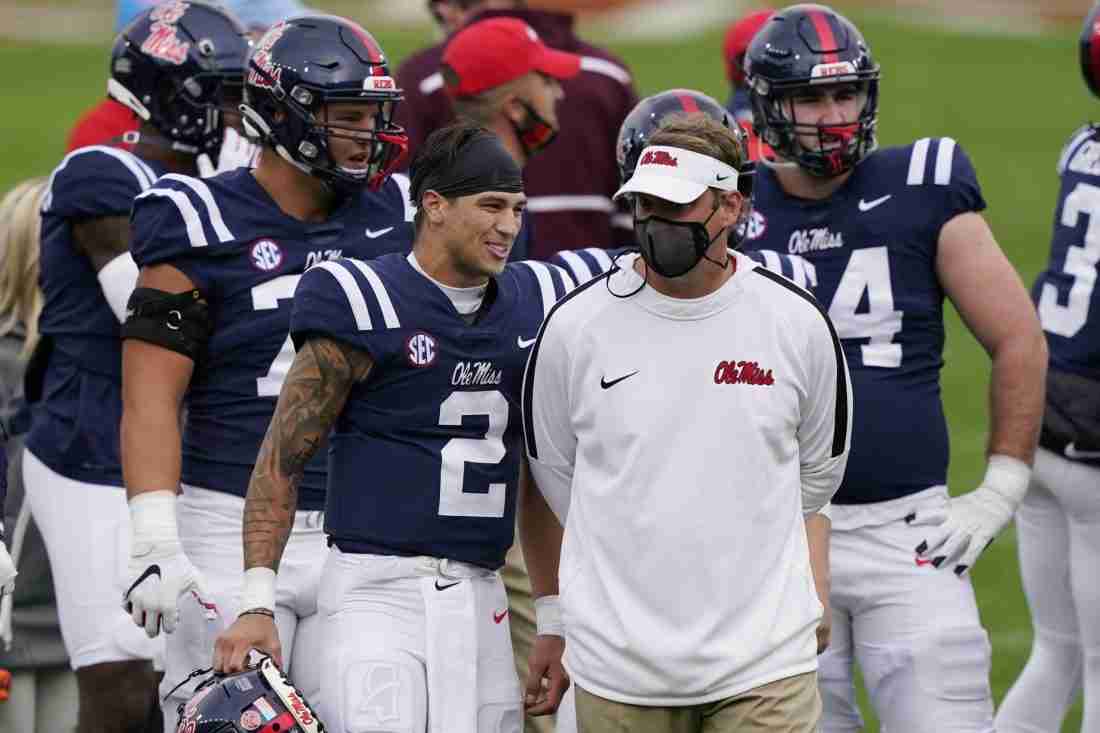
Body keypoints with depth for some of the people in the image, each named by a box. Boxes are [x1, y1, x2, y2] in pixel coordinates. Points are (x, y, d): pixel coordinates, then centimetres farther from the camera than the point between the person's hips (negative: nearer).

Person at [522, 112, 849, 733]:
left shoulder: (797, 322, 1)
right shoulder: (577, 325, -1)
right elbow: (548, 482, 11)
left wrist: (812, 603, 9)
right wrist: (552, 617, 14)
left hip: (765, 665, 0)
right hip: (619, 667, 0)